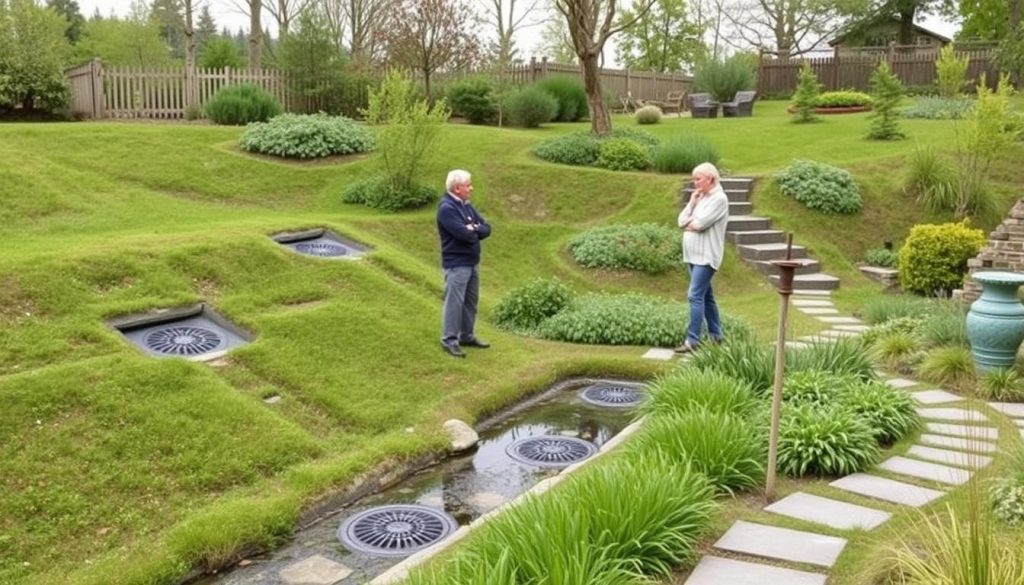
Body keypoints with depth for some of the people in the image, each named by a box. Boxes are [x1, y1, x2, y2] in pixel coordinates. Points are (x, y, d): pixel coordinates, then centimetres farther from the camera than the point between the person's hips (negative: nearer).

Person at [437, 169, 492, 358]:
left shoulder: (466, 205, 11)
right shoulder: (446, 208, -16)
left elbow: (486, 229, 6)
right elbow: (464, 234, -26)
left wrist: (473, 229, -14)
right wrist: (476, 231, -4)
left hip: (472, 262, 9)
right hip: (456, 264, -9)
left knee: (471, 300, 15)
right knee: (454, 302, -4)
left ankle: (466, 335, 26)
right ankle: (449, 340, 4)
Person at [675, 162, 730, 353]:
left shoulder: (719, 199, -10)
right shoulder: (700, 198, 16)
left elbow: (701, 223, -19)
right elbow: (682, 221, 9)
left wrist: (688, 223, 0)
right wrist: (692, 203, -1)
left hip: (706, 256, -9)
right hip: (694, 255, 9)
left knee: (695, 296, -13)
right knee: (706, 296, 14)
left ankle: (692, 341, -13)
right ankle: (716, 335, 23)